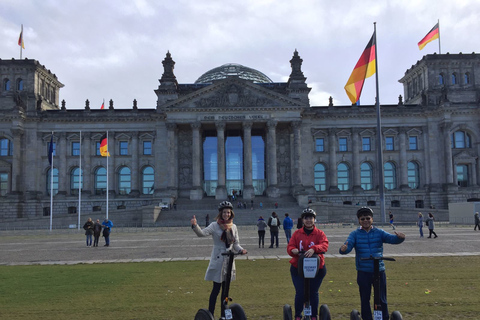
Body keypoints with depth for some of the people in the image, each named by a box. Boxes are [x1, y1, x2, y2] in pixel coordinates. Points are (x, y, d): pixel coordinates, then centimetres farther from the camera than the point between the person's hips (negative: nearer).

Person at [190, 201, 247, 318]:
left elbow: (236, 244, 11)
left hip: (229, 261, 5)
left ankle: (224, 314, 23)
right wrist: (195, 225, -40)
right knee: (216, 289, -5)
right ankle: (210, 315, 4)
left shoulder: (233, 227, 6)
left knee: (225, 289, 12)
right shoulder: (214, 226, -7)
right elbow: (202, 233, -21)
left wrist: (241, 250, -9)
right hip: (218, 261, -5)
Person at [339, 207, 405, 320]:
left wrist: (399, 237, -32)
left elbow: (392, 238, -9)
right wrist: (343, 249, -35)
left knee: (382, 299, 7)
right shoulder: (355, 234, 3)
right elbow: (348, 245, -11)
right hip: (363, 272, 0)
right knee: (364, 299, 8)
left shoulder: (379, 233, 5)